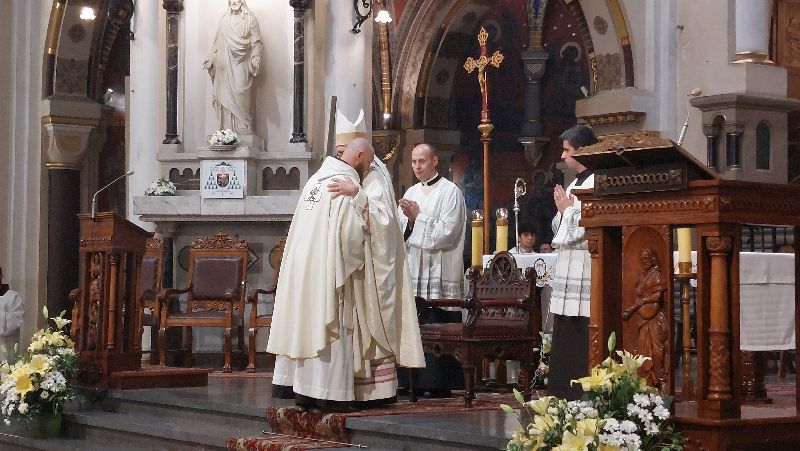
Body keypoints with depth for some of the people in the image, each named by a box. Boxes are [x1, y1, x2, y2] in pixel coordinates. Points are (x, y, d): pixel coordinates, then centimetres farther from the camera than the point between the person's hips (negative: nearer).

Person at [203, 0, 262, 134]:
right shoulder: (225, 20, 15)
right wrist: (211, 58, 9)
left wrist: (256, 57, -11)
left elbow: (256, 41, 2)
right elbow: (217, 42, 17)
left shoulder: (250, 19, 6)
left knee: (240, 92, -12)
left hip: (241, 63, -3)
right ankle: (227, 130, -1)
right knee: (226, 95, -2)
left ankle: (243, 130, -10)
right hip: (226, 63, 3)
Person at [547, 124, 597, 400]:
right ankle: (565, 396, 18)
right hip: (566, 271, 10)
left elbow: (583, 227, -20)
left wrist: (566, 209, -5)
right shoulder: (574, 185, 18)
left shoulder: (594, 184, -12)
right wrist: (562, 210, 4)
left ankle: (581, 396, -5)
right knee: (565, 335, 12)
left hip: (584, 271, -10)